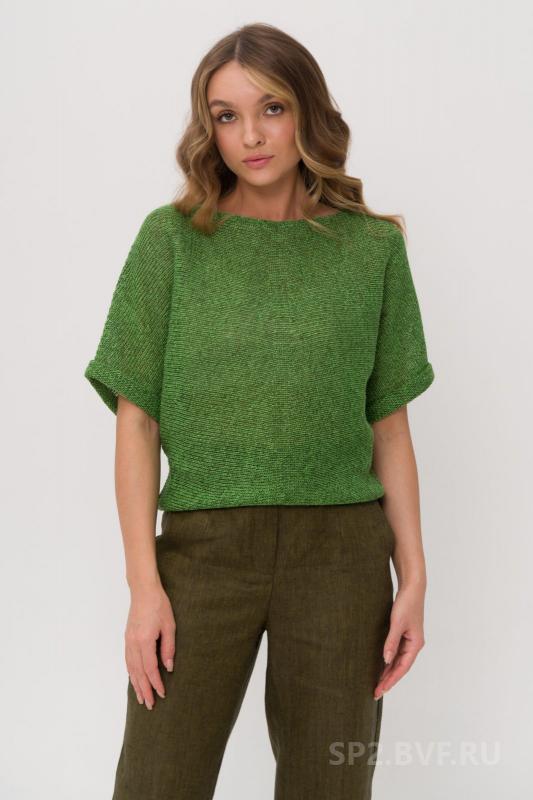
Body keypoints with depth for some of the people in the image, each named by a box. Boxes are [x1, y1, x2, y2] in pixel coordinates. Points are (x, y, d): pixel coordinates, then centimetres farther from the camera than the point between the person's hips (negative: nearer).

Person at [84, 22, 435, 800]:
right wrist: (144, 584, -6)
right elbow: (137, 421, 0)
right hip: (203, 551, -1)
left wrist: (413, 576, 2)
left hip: (340, 555, 1)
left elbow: (389, 424, 7)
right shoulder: (172, 239, 1)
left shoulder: (372, 247, 5)